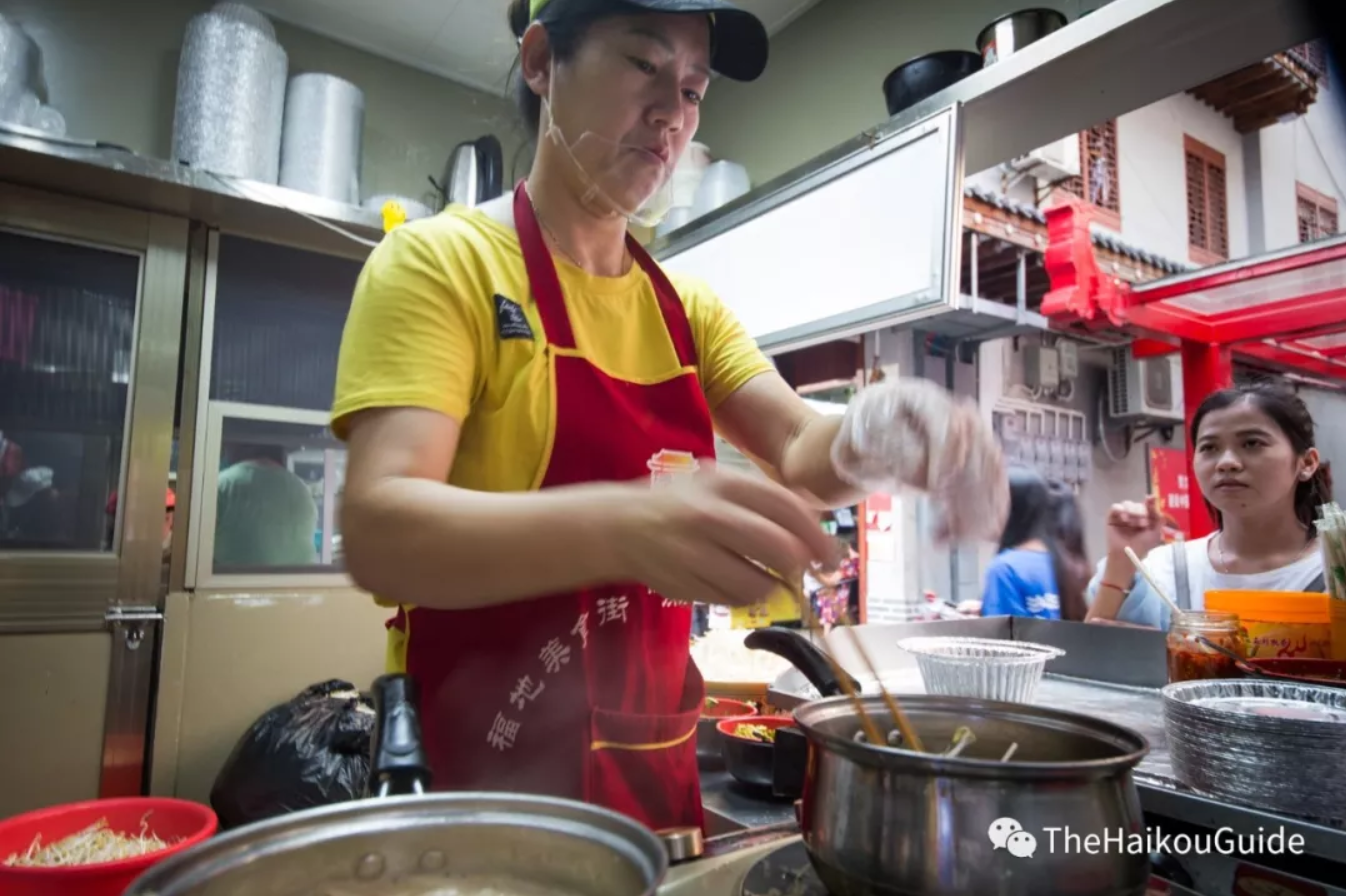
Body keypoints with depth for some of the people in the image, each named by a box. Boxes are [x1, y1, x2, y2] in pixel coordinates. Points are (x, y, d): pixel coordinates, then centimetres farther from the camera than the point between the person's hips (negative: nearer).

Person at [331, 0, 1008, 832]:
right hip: (479, 780, -5)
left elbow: (801, 452, -3)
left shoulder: (689, 305, 7)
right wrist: (623, 527, -40)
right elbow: (380, 528, -23)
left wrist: (874, 438, -26)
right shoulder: (440, 261, -11)